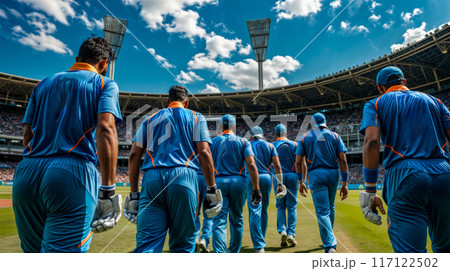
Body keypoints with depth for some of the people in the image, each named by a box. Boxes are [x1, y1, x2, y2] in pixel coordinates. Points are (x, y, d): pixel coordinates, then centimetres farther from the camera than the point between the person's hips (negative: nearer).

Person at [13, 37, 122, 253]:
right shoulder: (104, 84, 6)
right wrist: (108, 190, -13)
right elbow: (105, 129, -11)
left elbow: (28, 134, 17)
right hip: (73, 173, -5)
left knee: (33, 258, 19)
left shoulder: (44, 84, 21)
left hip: (26, 173, 6)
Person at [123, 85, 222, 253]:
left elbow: (134, 155, 12)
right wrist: (211, 189, 3)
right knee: (182, 245, 9)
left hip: (151, 179, 2)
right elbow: (204, 152, 1)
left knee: (147, 244, -2)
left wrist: (134, 193, 13)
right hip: (184, 177, -1)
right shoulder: (196, 118, 16)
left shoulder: (150, 119, 22)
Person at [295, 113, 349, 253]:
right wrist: (344, 183, -1)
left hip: (316, 175, -3)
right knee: (330, 207, 21)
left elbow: (298, 162, 0)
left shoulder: (305, 137, 5)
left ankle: (330, 246, -14)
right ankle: (328, 238, 37)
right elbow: (343, 160, -1)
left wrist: (300, 182, 6)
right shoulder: (334, 136, 8)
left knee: (322, 211, -2)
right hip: (333, 174, 3)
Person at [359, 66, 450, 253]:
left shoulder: (375, 104, 11)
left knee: (411, 251, -6)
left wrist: (370, 191, -7)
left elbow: (371, 141, -6)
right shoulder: (433, 101, 22)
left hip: (405, 175, -4)